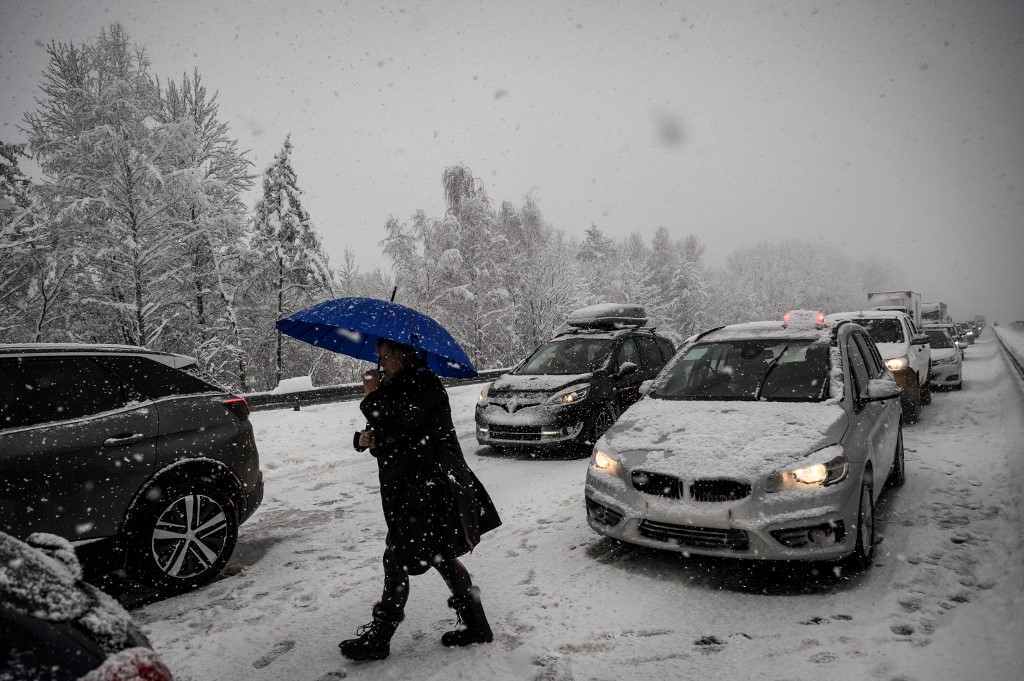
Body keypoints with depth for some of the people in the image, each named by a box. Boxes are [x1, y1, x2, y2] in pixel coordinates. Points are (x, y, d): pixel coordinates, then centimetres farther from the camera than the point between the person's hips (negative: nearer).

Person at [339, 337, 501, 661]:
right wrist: (366, 438, -8)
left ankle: (378, 639, 14)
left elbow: (397, 431, -23)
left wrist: (373, 396, -11)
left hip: (427, 490, -10)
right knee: (442, 558, 15)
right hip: (415, 487, 10)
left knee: (397, 561, 0)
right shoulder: (403, 387, 14)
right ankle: (476, 626, 26)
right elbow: (391, 439, 15)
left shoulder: (424, 385, -15)